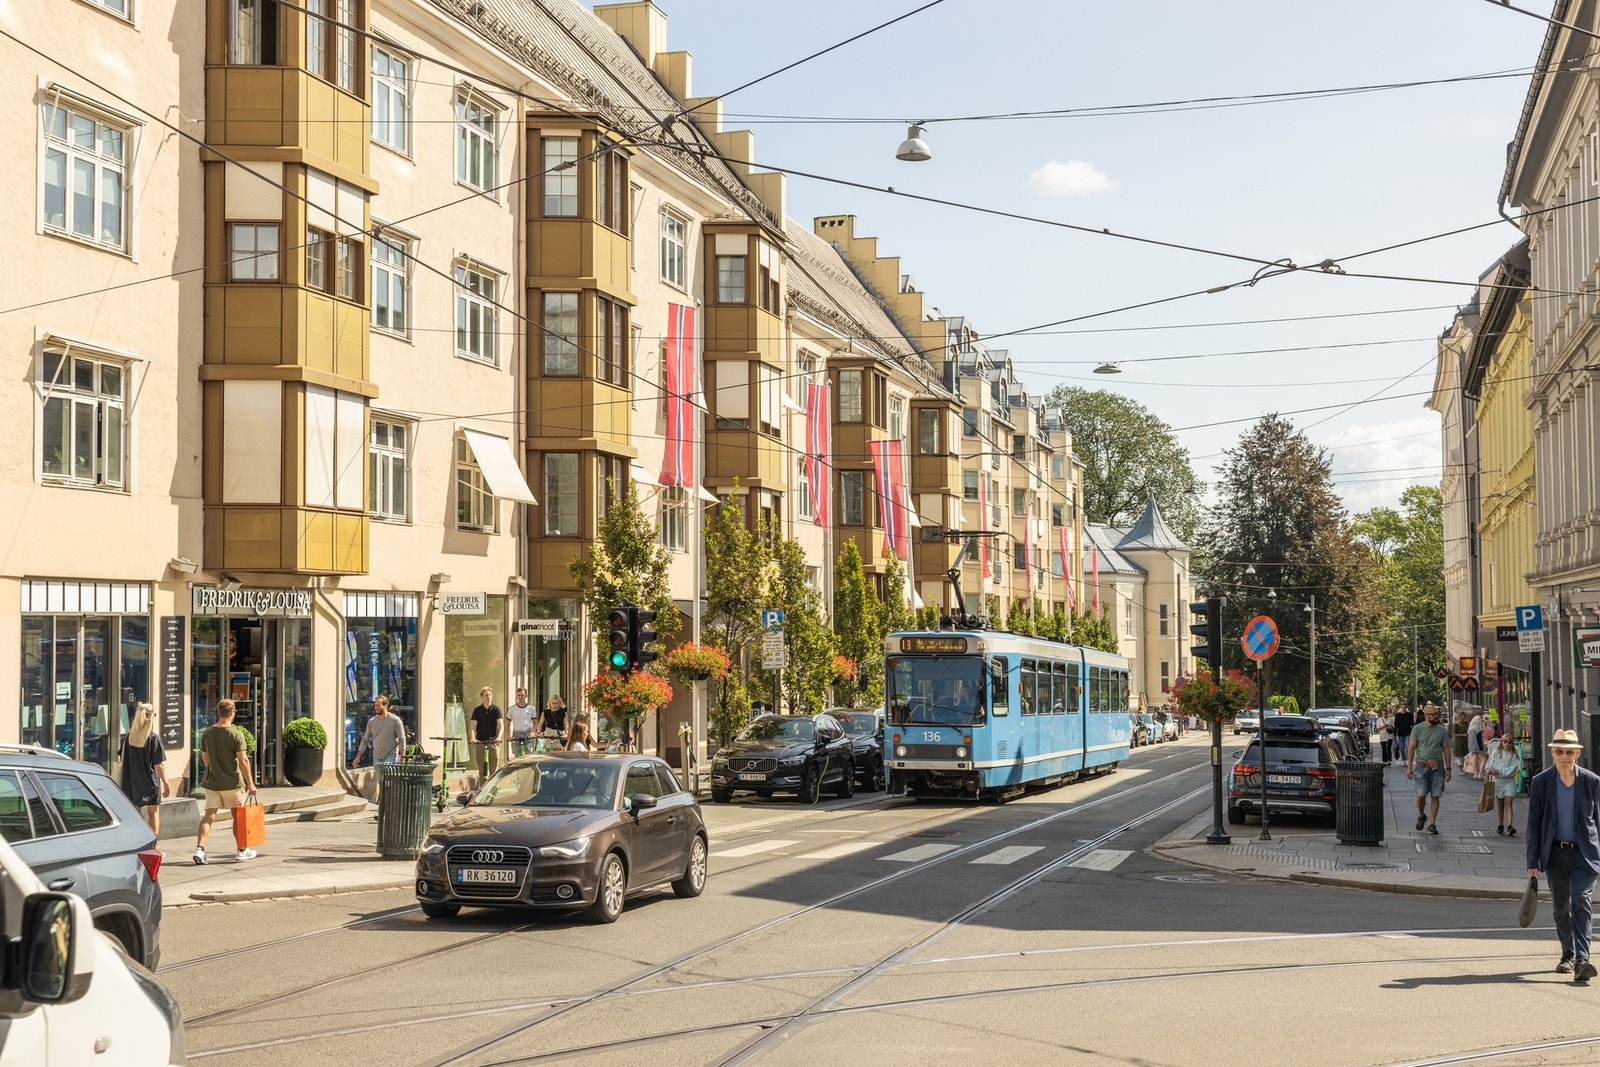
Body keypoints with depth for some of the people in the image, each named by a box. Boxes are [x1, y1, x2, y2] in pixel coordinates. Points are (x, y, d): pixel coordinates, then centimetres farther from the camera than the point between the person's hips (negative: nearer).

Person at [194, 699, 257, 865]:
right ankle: (242, 850, 21)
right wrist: (250, 783, -10)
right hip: (232, 782, -4)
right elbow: (243, 760, -15)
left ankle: (199, 848, -13)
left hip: (211, 782, 4)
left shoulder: (207, 733, 4)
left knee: (209, 815, 2)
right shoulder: (236, 735, -12)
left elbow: (204, 758, 14)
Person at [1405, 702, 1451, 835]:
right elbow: (1411, 748, 4)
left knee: (1435, 796, 0)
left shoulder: (1442, 730, 6)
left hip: (1437, 767, 1)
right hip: (1421, 766, -1)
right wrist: (1409, 767, -3)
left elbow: (1446, 750, 9)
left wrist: (1448, 768, 4)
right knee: (1421, 794, -8)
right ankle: (1421, 816, 20)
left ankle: (1432, 824, 5)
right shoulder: (1418, 729, 3)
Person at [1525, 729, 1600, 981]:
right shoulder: (1540, 782, -1)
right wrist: (1533, 862, -4)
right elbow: (1534, 825, 0)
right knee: (1560, 907, 12)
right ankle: (1568, 953, 29)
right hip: (1556, 853, 2)